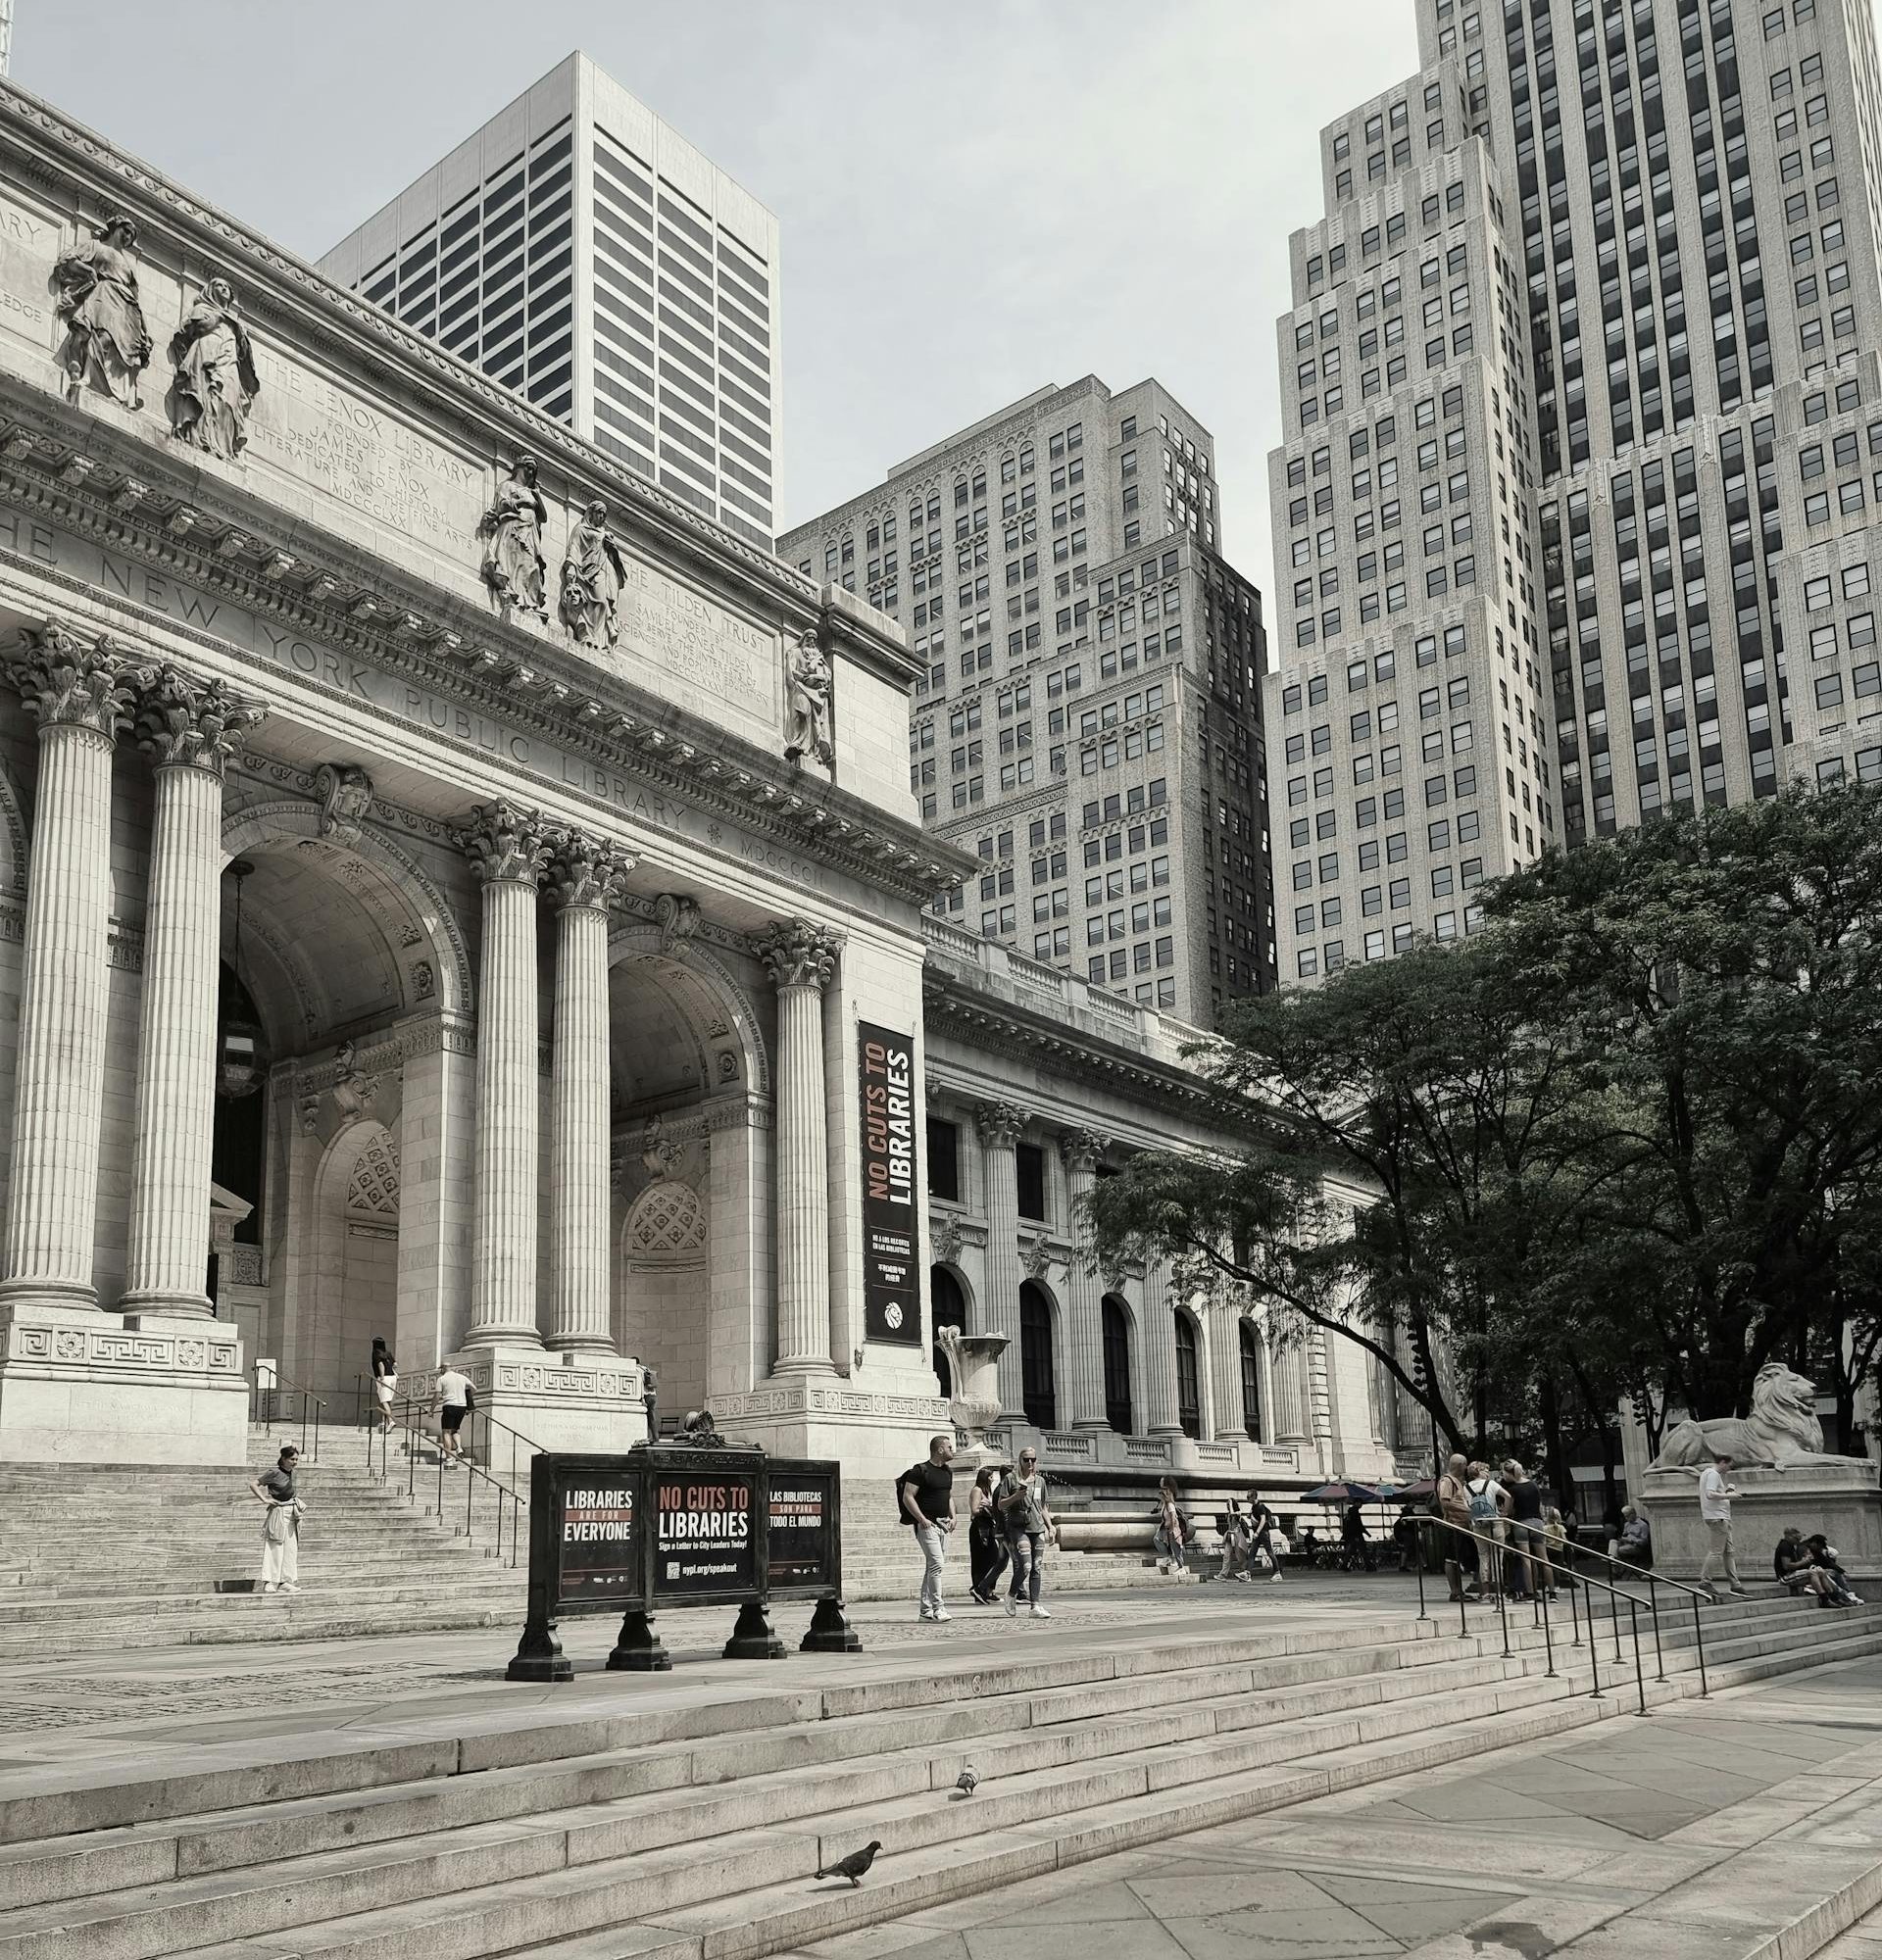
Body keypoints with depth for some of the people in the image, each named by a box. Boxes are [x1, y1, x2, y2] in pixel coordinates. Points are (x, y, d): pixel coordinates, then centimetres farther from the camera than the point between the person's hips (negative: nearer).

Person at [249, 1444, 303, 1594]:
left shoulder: (291, 1472, 9)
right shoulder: (274, 1473, -12)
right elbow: (253, 1484, -11)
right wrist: (265, 1499, -15)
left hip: (291, 1513, 7)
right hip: (277, 1513, -7)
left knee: (290, 1548, 8)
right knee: (274, 1548, -7)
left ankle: (285, 1581, 14)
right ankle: (269, 1582, -4)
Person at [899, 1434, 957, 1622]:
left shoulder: (947, 1472, 15)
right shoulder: (920, 1471, -10)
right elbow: (907, 1497, -13)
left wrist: (952, 1517, 10)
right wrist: (922, 1519, -18)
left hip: (943, 1525, 8)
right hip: (927, 1524, -8)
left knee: (933, 1567, 10)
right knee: (937, 1564, -15)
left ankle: (926, 1609, 15)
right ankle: (937, 1608, -12)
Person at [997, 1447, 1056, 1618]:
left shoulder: (1040, 1481, 17)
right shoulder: (1010, 1478, 2)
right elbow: (1001, 1505, 1)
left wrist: (1050, 1525, 11)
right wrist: (1015, 1497, -15)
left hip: (1037, 1527, 5)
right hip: (1018, 1527, -5)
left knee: (1036, 1568, 0)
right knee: (1025, 1565, -16)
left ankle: (1035, 1606, 2)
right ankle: (1012, 1594, 9)